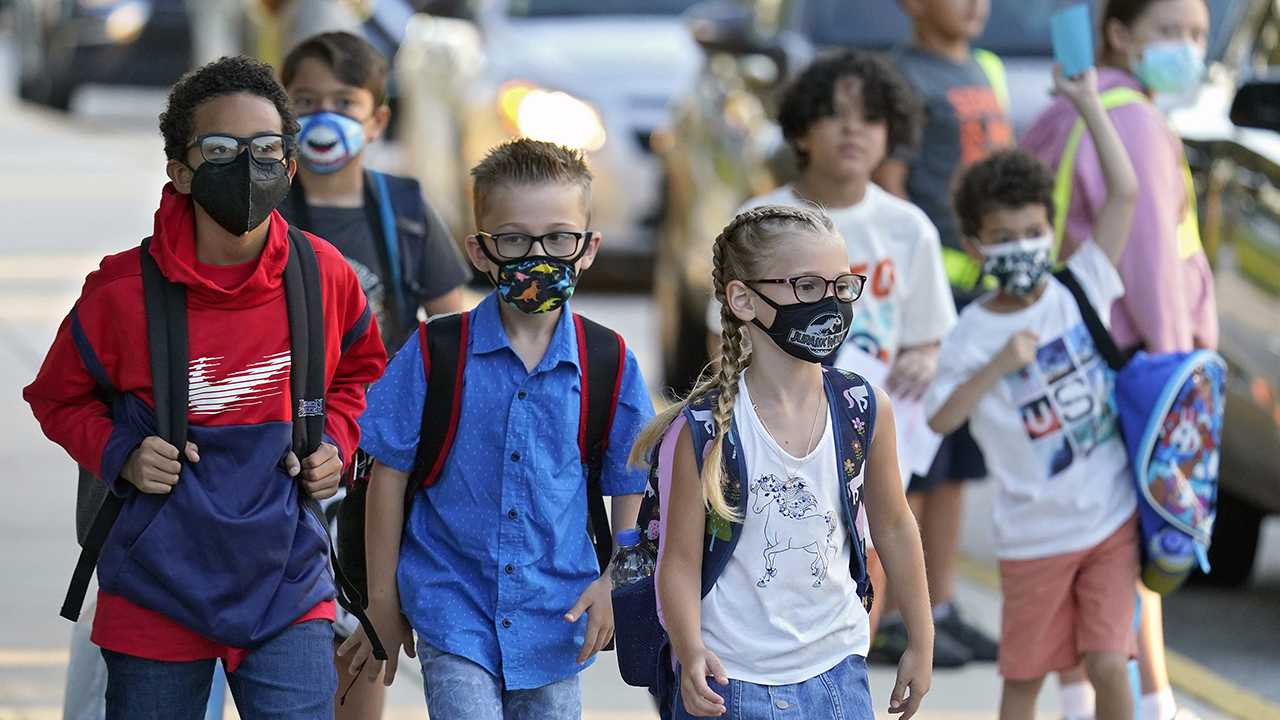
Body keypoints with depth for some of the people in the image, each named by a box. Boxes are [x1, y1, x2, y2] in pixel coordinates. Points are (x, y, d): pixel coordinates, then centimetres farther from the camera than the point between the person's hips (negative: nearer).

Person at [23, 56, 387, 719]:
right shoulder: (123, 290, -11)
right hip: (158, 593, -1)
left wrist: (335, 439, 2)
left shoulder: (324, 275, -4)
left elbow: (359, 368, 19)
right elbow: (58, 397, 6)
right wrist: (119, 456, -11)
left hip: (287, 588, 1)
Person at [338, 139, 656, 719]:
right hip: (455, 613, -2)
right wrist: (382, 603, 3)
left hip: (555, 620, 2)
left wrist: (614, 583, -1)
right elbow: (390, 476, 1)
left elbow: (630, 487, 10)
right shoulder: (434, 356, -5)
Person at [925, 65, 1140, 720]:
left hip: (1113, 520, 1)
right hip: (1033, 535, -1)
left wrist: (1088, 105, -11)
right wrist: (999, 365, -24)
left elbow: (1124, 192, -7)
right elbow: (940, 418, -15)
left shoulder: (1081, 288, -2)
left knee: (1108, 664, -5)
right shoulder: (973, 335, -7)